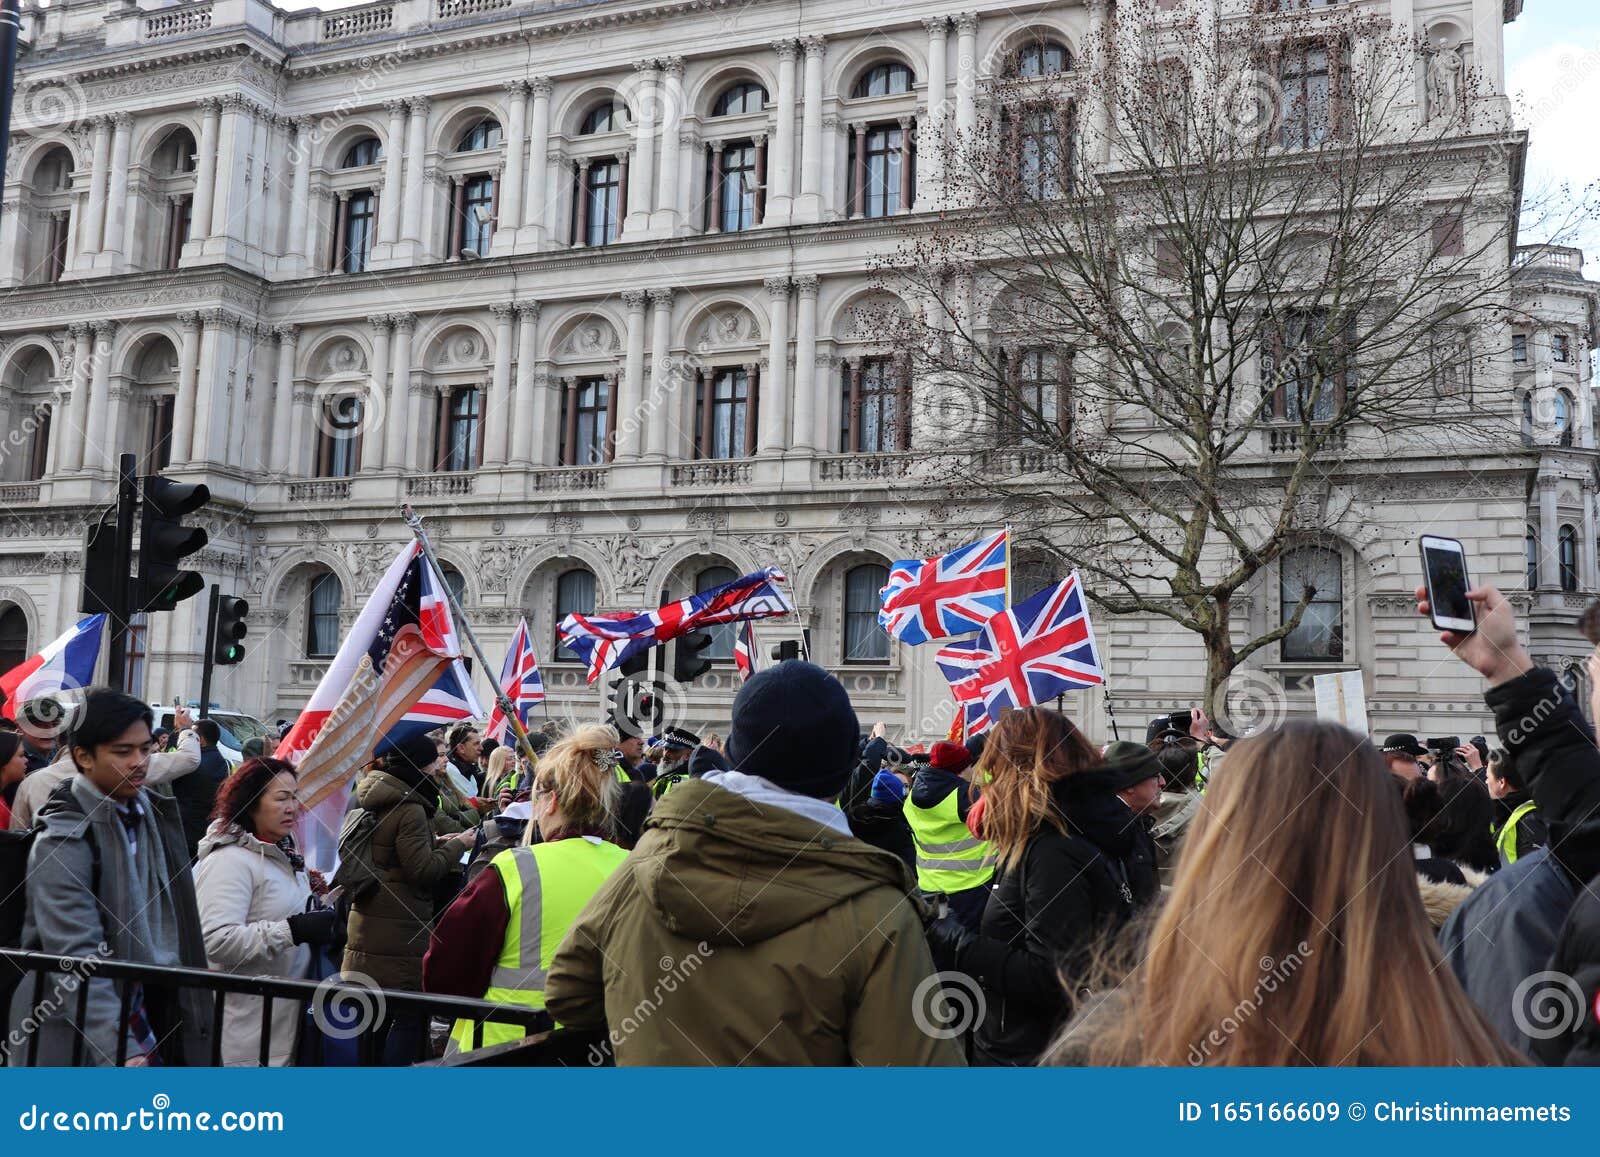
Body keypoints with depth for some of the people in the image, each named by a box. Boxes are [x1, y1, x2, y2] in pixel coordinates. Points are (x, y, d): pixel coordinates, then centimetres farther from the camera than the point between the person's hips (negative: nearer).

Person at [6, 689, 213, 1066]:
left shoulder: (153, 810, 6)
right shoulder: (65, 841, -16)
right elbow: (78, 959, -23)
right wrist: (120, 1052, -30)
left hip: (144, 1002, 7)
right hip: (78, 1032, -6)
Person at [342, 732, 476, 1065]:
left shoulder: (373, 799, 12)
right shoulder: (410, 809, -17)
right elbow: (423, 869, -17)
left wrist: (436, 843, 14)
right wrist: (457, 845, -5)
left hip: (368, 924, 9)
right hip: (399, 931, -9)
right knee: (409, 1017, -3)